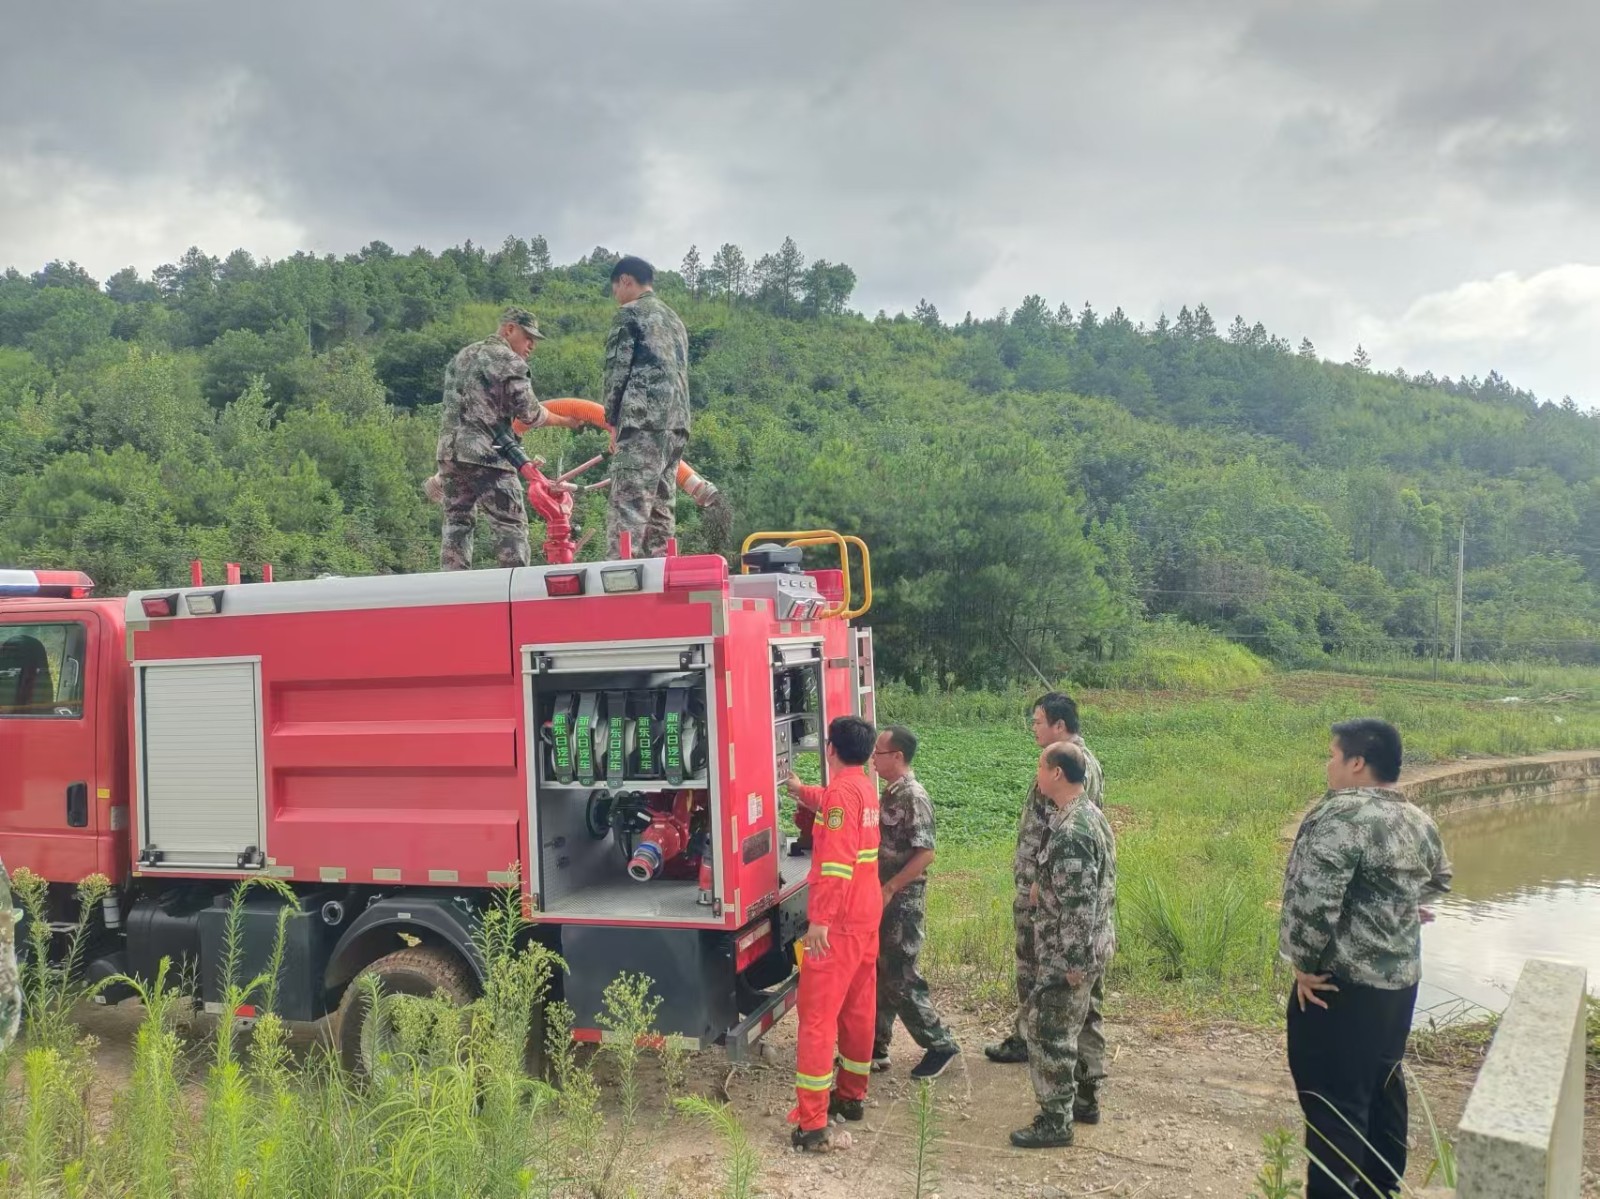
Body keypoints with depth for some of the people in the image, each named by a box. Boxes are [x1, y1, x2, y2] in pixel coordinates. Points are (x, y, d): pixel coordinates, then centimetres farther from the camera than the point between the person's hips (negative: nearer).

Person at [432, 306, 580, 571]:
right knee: (511, 525, -4)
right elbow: (529, 414, -7)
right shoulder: (510, 362, -5)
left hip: (449, 450, 8)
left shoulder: (463, 356, 21)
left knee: (456, 522, 12)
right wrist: (563, 421, 10)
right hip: (486, 455, -8)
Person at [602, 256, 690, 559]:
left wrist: (613, 420, 2)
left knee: (627, 505, -12)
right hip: (677, 421, 8)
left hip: (643, 419, -8)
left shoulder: (629, 313, 2)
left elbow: (617, 369, -4)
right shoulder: (674, 320, 26)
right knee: (661, 506, 8)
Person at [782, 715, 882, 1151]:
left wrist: (819, 918, -25)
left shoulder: (842, 790, -18)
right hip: (867, 915, 9)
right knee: (859, 1007, 18)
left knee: (817, 1015, -6)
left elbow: (836, 861, -26)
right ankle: (852, 1095, 31)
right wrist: (800, 790, 50)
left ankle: (813, 1123, -6)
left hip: (838, 921, -9)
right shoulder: (865, 787, 11)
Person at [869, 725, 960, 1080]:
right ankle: (875, 1047, 24)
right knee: (876, 975, 13)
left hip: (902, 903, -9)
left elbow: (925, 854, -23)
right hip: (882, 901, 9)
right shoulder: (889, 793, 9)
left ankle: (940, 1045, 12)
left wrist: (888, 889, -21)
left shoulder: (914, 798, -19)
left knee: (900, 979, -2)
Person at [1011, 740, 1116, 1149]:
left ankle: (1055, 1122, 11)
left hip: (1068, 953, -10)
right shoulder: (1092, 815, 6)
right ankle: (1081, 1097, 36)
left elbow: (1078, 903, -26)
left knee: (1047, 1032, 1)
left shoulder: (1069, 831, -26)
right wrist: (1045, 887, 11)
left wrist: (1072, 962, -21)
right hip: (1094, 946, 10)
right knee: (1075, 1025, 23)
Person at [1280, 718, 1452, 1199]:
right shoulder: (1420, 822, 8)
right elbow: (1438, 884, 26)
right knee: (1382, 1086, 21)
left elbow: (1313, 899, -28)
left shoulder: (1340, 815, -20)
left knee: (1333, 1099, -1)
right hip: (1401, 978, 9)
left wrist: (1306, 964, -16)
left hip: (1341, 983, -9)